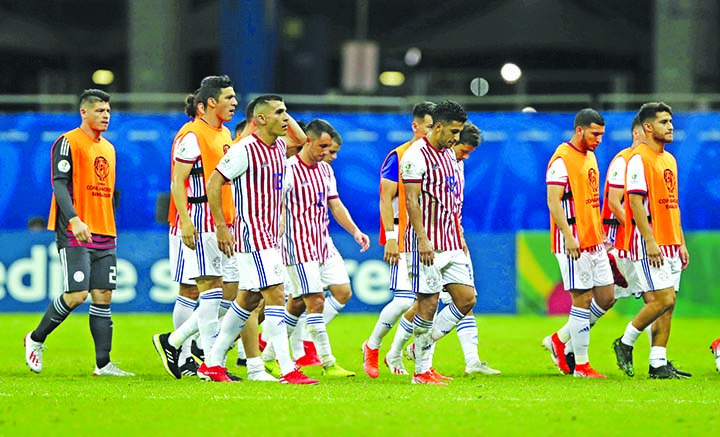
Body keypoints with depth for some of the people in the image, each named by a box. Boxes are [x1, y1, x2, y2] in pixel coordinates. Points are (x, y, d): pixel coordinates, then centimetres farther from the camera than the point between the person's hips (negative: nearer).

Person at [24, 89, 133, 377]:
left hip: (104, 235, 7)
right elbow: (59, 184, -14)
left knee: (103, 296, 1)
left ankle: (103, 364, 0)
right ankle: (36, 339, 7)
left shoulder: (108, 148, 18)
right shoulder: (68, 143, -6)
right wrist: (74, 220, -27)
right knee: (77, 294, -13)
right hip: (75, 234, -7)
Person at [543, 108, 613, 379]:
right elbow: (553, 202, -18)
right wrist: (568, 237, -26)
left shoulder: (591, 156, 16)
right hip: (573, 243, -9)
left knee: (606, 297, 7)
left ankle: (559, 340, 19)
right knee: (582, 300, -6)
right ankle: (581, 365, 1)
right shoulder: (562, 159, -12)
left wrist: (601, 235, 21)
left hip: (594, 242, 9)